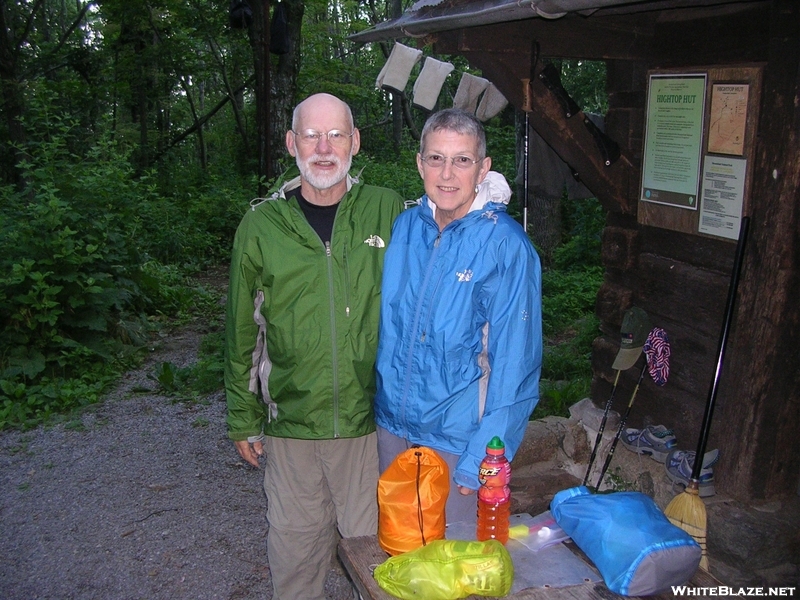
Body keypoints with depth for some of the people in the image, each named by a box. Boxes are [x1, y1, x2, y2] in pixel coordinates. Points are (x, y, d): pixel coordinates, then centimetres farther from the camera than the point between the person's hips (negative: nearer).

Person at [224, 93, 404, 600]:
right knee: (294, 545, 16)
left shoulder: (388, 211, -2)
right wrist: (243, 419, 8)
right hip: (291, 425, 1)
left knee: (373, 540, 14)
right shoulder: (262, 225, 0)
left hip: (373, 421, 0)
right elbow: (242, 333, 6)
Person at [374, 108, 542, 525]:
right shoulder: (404, 227, -1)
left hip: (458, 437, -4)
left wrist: (482, 460, -16)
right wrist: (383, 403, 7)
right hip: (391, 424, 5)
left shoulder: (506, 246, -17)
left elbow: (514, 363, -15)